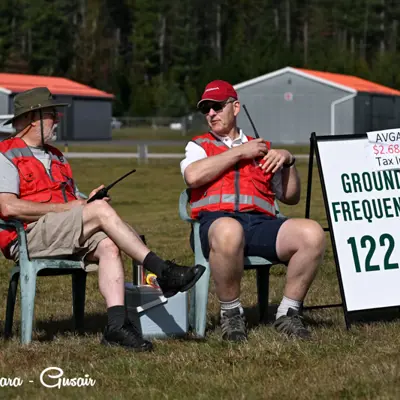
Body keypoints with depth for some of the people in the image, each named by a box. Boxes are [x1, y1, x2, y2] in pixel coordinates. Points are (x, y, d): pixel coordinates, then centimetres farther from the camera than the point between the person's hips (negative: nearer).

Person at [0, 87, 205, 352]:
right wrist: (64, 207, -13)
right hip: (28, 236, -8)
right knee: (102, 210, -25)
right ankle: (163, 272, -27)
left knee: (108, 245, -25)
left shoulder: (55, 157, 29)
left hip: (67, 235, 8)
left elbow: (73, 201, 28)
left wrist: (85, 202, 1)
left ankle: (117, 325, -38)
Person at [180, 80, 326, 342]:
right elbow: (193, 176, -1)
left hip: (261, 223, 3)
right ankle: (231, 314, -22)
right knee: (228, 232, -43)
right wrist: (239, 153, 5)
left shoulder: (262, 149, 30)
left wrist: (288, 161, 11)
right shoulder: (200, 146, 25)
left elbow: (291, 198, 28)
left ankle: (288, 314, -12)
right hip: (216, 220, -3)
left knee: (312, 233, -28)